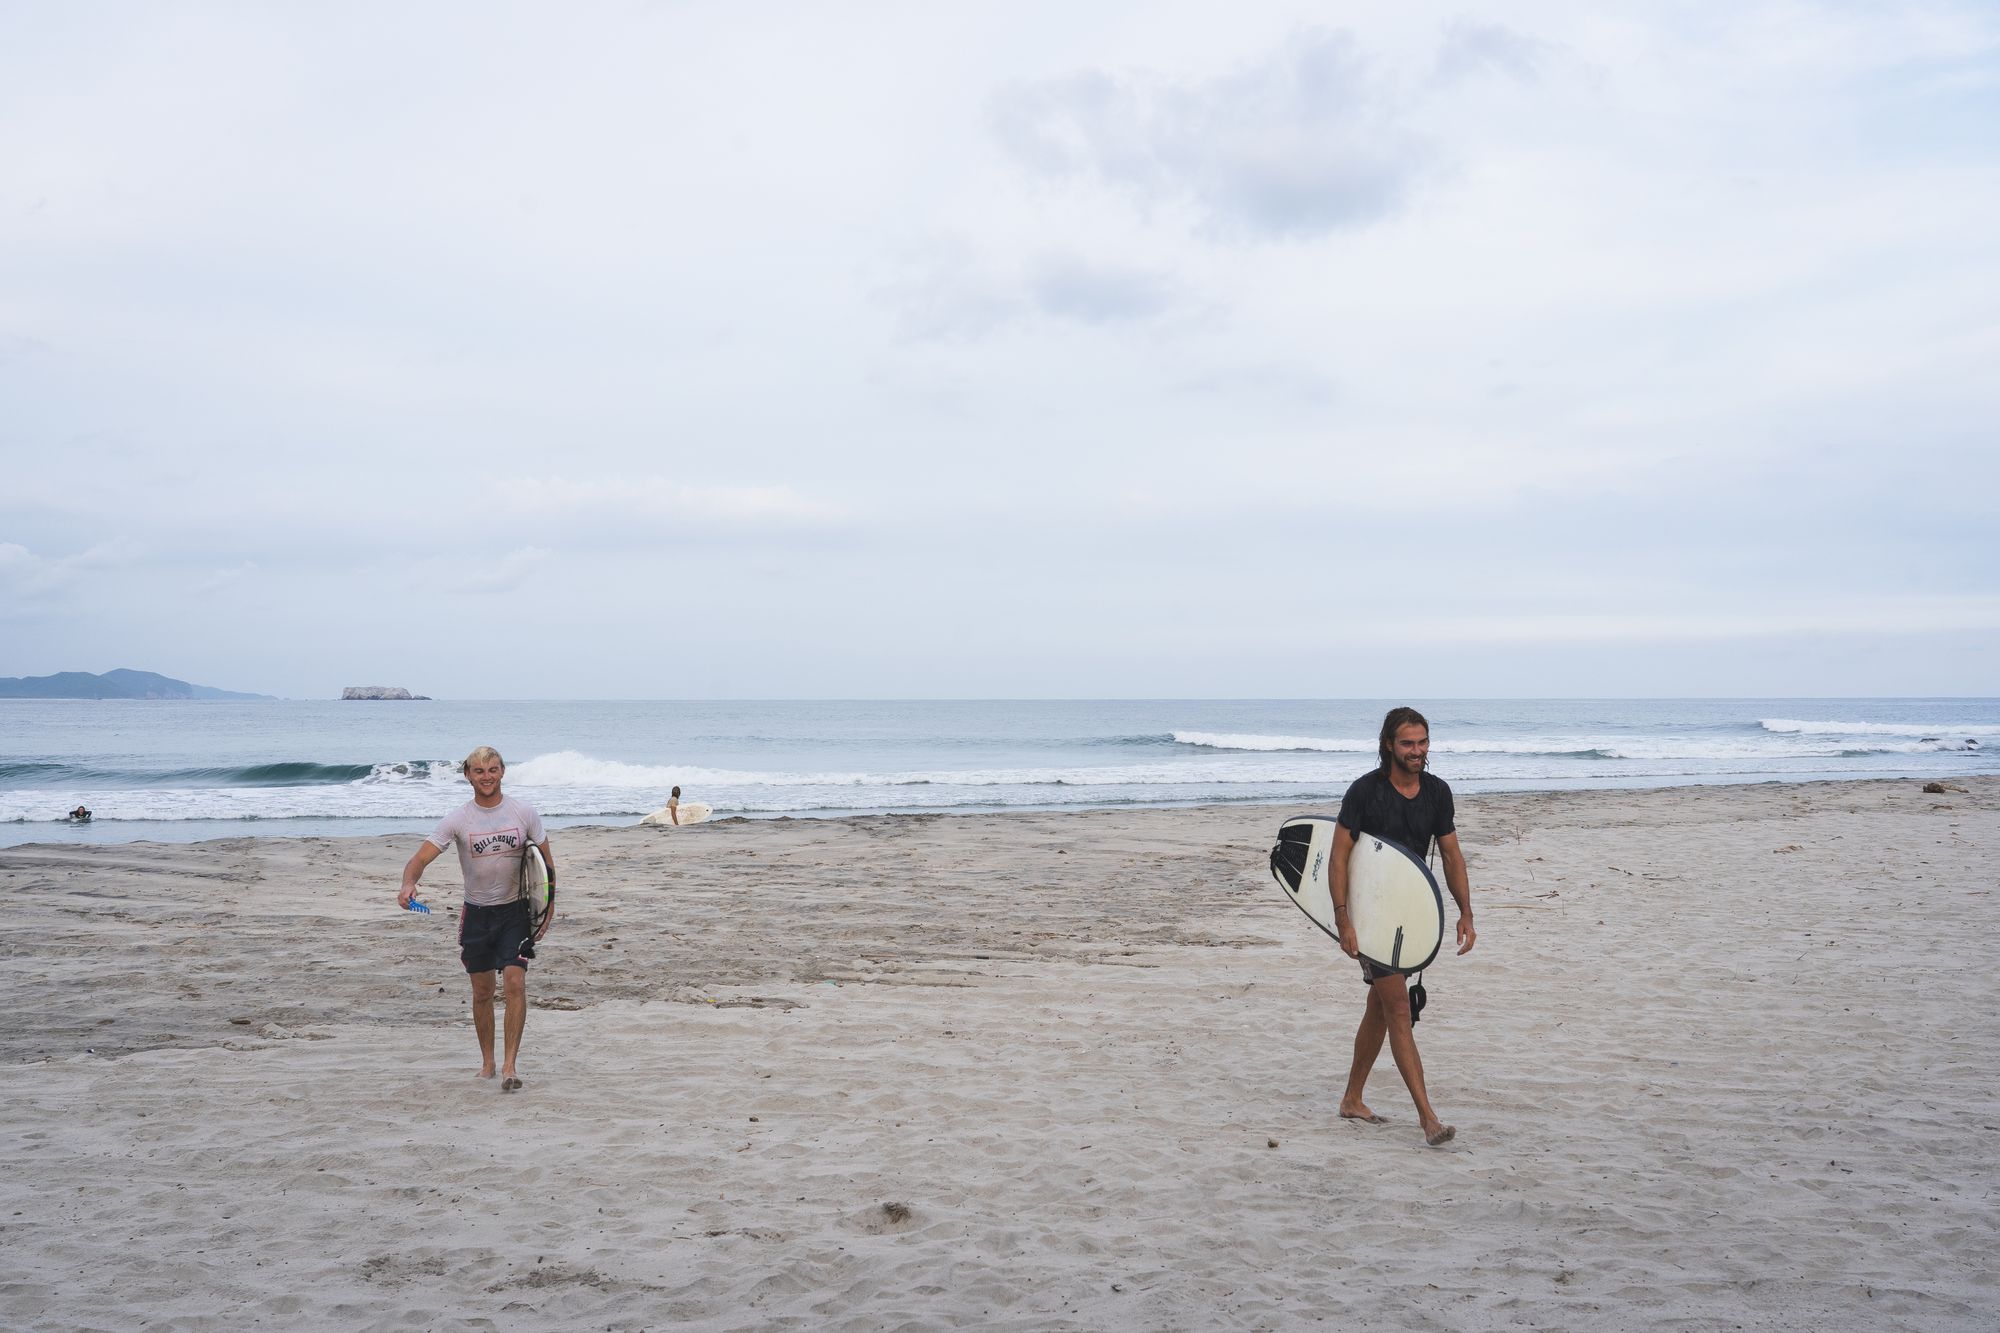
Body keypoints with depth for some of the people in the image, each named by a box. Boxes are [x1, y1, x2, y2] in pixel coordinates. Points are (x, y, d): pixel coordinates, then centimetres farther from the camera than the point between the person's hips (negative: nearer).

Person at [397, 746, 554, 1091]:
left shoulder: (524, 813, -5)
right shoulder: (457, 820, -7)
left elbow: (545, 862, 4)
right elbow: (421, 858, -12)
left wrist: (547, 909, -2)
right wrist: (408, 884, -35)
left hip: (515, 910, -1)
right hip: (477, 911, 1)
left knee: (515, 982, -16)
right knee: (482, 992, 10)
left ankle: (510, 1064, -13)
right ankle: (487, 1062, 26)